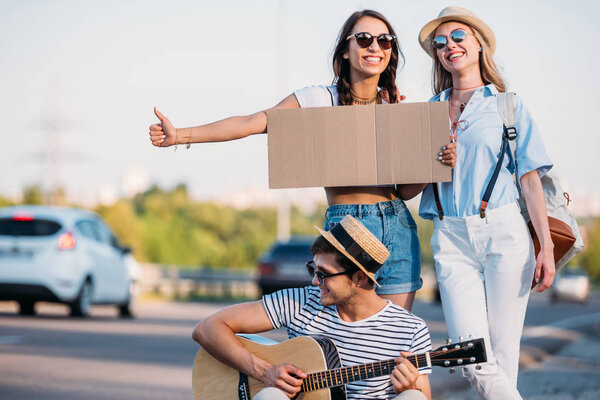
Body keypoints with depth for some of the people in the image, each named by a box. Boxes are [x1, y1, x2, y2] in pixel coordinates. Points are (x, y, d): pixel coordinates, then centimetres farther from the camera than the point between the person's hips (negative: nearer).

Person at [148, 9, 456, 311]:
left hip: (398, 228, 4)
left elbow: (406, 190, 10)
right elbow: (251, 123, -4)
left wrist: (437, 164, -10)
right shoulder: (320, 100, 1)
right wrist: (178, 135, -11)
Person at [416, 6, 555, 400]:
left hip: (504, 233, -2)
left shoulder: (507, 104, 8)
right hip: (451, 238, 2)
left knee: (502, 357, -3)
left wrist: (546, 246, -5)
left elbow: (530, 178, 3)